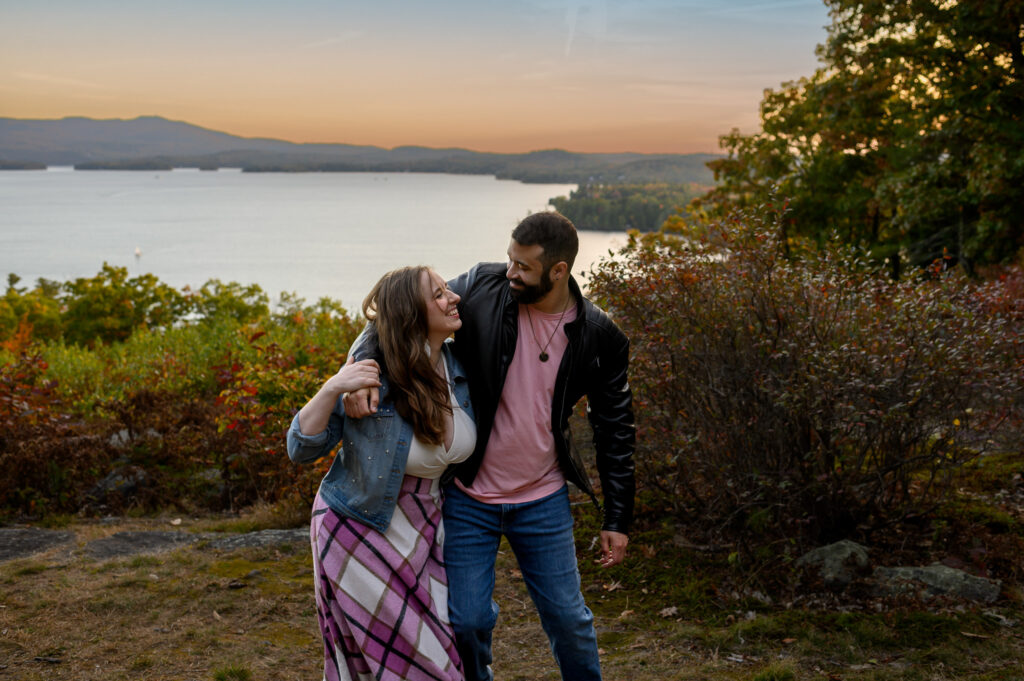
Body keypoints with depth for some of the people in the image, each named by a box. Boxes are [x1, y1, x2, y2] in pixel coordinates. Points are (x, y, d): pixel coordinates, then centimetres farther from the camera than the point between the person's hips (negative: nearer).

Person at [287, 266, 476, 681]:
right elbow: (301, 449, -18)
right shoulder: (369, 376, -21)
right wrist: (332, 389, -31)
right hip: (359, 533, -5)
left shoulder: (458, 368, -6)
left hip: (422, 531, 5)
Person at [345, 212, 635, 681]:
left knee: (568, 619, 10)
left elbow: (614, 429, 0)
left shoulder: (599, 337, -10)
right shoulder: (483, 287, -12)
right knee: (466, 621, 6)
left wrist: (617, 519, 2)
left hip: (543, 501, 0)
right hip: (468, 497, 0)